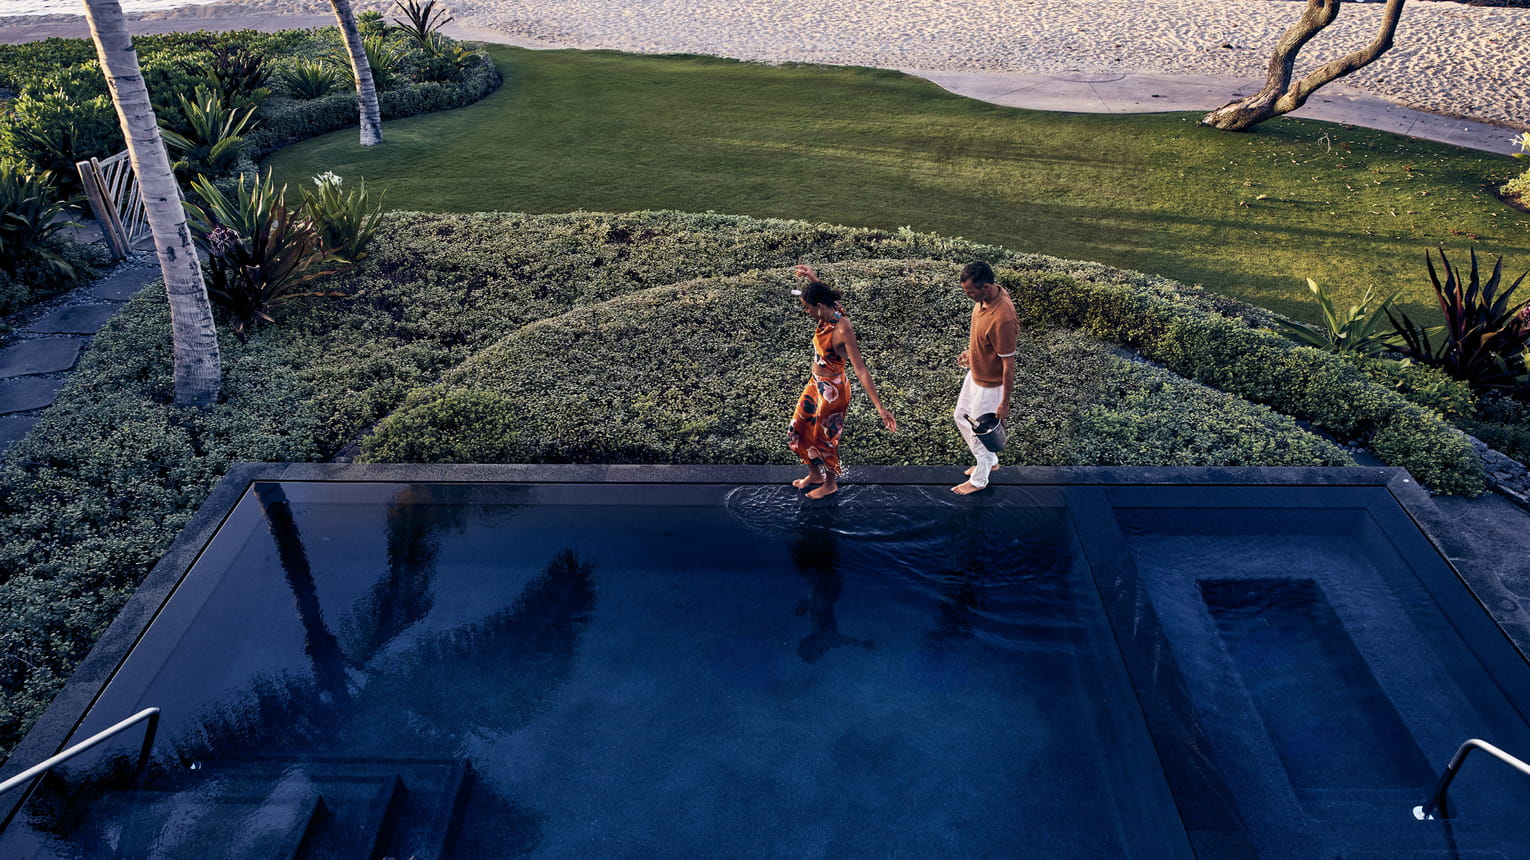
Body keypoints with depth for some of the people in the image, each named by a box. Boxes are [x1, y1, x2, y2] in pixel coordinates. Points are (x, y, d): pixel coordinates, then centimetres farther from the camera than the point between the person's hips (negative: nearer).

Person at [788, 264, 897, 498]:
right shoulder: (829, 314, -9)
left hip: (832, 391, -9)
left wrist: (880, 408, -35)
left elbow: (861, 370, -34)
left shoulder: (842, 330, -32)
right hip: (816, 384, 9)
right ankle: (815, 474, 46)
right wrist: (813, 279, 12)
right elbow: (825, 295, 19)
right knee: (798, 431, 22)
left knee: (824, 439, 14)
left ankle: (830, 484, 41)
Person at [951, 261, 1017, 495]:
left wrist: (1004, 403, -21)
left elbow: (1009, 364, -28)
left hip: (990, 385, -9)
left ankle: (979, 480, 37)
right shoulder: (985, 297, -10)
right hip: (975, 374, 9)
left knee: (980, 432, 12)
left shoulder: (1002, 318, -37)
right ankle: (990, 461, 46)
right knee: (960, 417, 26)